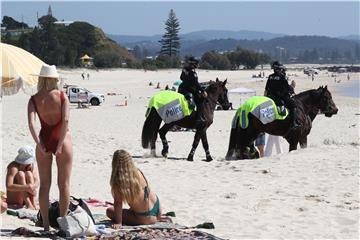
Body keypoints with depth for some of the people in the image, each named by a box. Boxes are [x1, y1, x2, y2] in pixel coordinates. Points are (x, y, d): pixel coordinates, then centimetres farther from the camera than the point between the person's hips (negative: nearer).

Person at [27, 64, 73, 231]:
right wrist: (60, 145, -15)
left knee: (44, 185, 9)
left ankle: (45, 224, 10)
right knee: (64, 184, 7)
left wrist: (40, 145, -13)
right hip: (62, 139, -1)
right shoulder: (62, 96, -6)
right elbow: (66, 120, -17)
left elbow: (31, 123, -15)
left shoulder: (34, 99, -2)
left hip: (44, 140, 1)